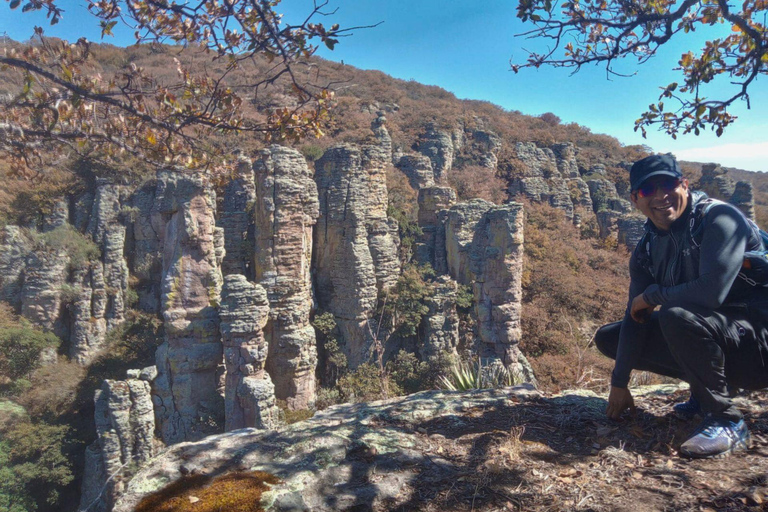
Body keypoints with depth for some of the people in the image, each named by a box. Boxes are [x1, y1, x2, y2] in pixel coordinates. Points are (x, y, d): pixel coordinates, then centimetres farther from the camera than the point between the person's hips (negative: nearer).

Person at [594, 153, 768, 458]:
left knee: (675, 316, -36)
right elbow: (635, 318, 2)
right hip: (711, 341, 8)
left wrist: (653, 295, -15)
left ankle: (726, 422, -17)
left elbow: (712, 293, -33)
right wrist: (619, 383, -1)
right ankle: (706, 389, 11)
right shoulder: (646, 251, 2)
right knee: (608, 338, 4)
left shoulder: (719, 218, -18)